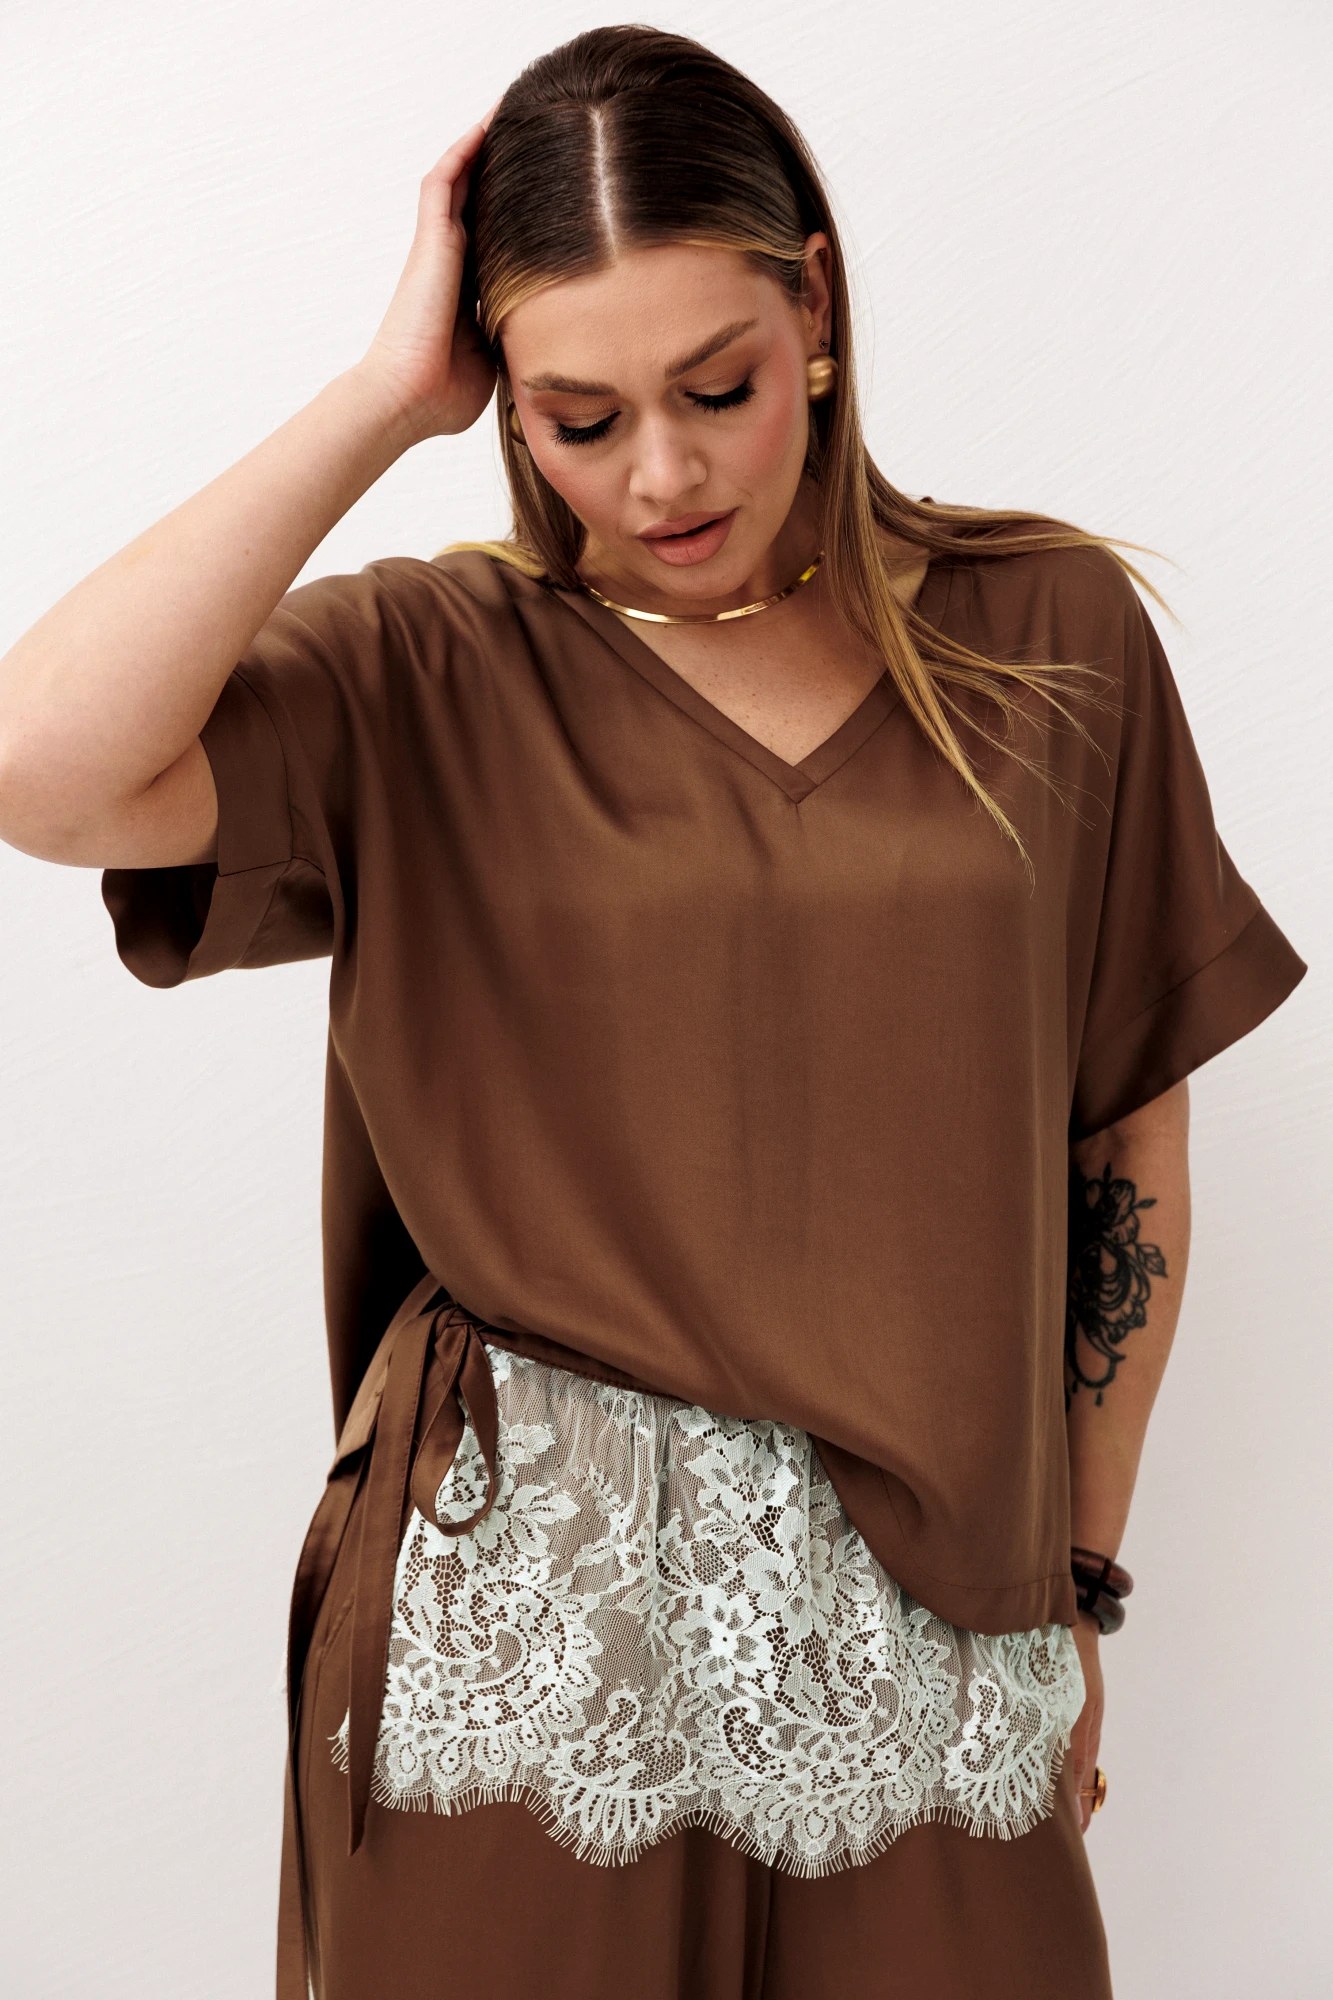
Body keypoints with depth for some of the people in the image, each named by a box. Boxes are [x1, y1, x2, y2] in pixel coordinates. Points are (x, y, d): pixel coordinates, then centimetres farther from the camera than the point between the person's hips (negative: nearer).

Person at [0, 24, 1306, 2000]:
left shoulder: (1050, 635, -1)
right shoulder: (427, 673, -5)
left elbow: (1129, 1147, 4)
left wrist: (1081, 1576, 7)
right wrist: (383, 397, -17)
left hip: (924, 1614, 2)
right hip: (515, 1617, -1)